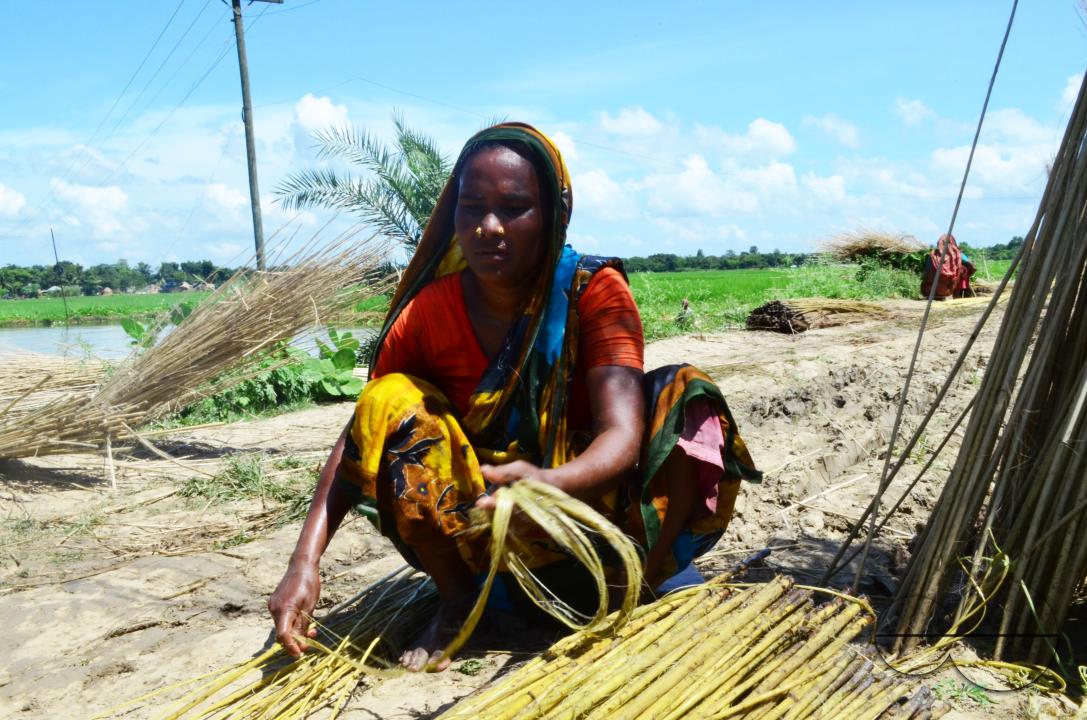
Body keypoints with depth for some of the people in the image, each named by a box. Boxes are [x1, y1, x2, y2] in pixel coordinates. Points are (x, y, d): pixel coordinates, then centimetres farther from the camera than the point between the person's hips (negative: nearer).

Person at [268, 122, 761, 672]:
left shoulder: (594, 291, -16)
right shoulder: (428, 311, -10)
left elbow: (623, 436, -27)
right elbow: (362, 433, -13)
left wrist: (548, 482, -50)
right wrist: (305, 561, -25)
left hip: (583, 501, -1)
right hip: (473, 528, 2)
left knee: (685, 397, -22)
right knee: (391, 404, -22)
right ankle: (458, 601, -8)